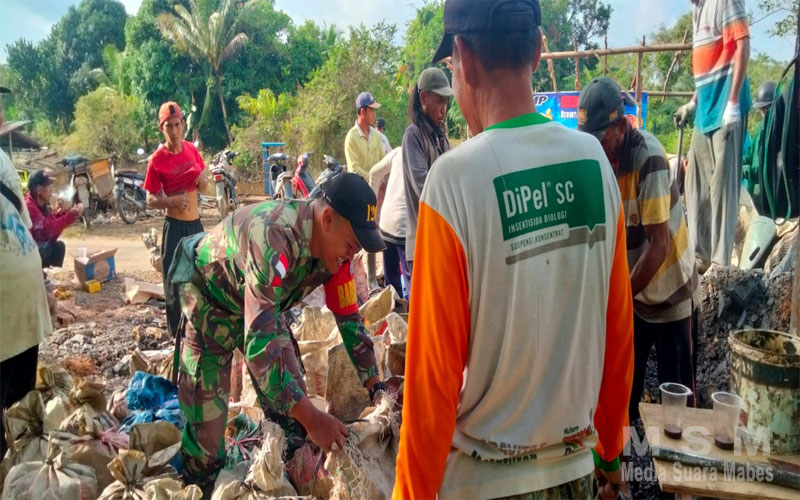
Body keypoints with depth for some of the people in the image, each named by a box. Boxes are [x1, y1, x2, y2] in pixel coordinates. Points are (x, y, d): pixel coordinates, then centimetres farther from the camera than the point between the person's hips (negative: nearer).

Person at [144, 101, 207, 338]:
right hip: (174, 226, -6)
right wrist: (171, 201, -26)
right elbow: (150, 200, -7)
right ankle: (178, 336, 10)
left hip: (196, 223, 6)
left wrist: (201, 179, -8)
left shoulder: (191, 149, 4)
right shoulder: (157, 160, -11)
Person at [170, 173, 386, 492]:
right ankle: (199, 487, 22)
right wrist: (310, 417, -44)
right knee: (207, 416, -4)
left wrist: (376, 387, -12)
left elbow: (349, 318, -8)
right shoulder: (274, 240, -42)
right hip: (209, 299, -6)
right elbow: (259, 343, -45)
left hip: (261, 304, 6)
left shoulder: (333, 243, -18)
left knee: (292, 403, 5)